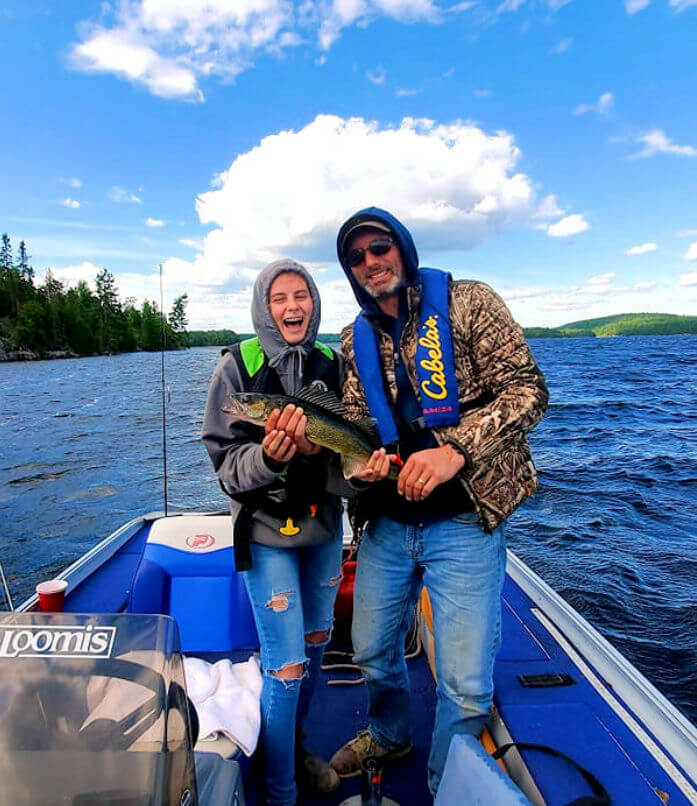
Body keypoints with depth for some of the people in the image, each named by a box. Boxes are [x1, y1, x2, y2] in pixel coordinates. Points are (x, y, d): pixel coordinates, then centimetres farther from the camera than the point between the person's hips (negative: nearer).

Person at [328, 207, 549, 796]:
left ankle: (445, 787, 32)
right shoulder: (356, 340, 10)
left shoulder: (468, 303, -5)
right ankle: (389, 734, 52)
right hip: (387, 522, 5)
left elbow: (527, 390, -11)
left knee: (466, 685, 1)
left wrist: (457, 449, -25)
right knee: (372, 651, 20)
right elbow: (357, 423, 10)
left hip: (463, 521, -4)